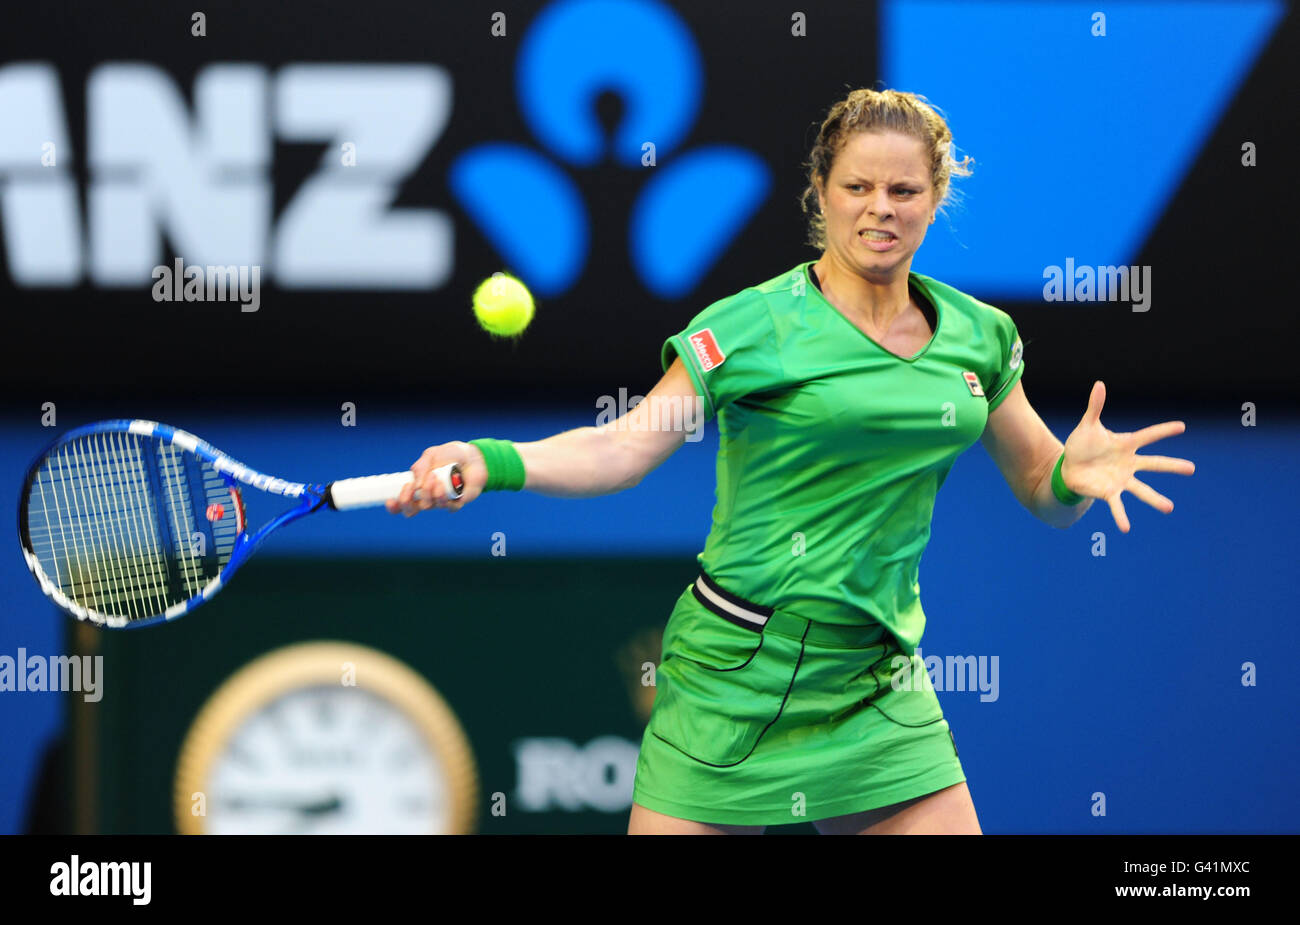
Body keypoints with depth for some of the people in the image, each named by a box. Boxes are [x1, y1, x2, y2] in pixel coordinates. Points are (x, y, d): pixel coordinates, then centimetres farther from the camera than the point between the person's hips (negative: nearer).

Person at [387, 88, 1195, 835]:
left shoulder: (979, 338, 7)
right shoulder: (752, 327, -8)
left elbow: (1041, 490, 14)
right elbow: (622, 447, -11)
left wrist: (1074, 472, -10)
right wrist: (492, 461, -28)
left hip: (880, 689, 4)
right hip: (738, 674, -4)